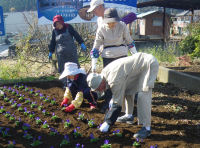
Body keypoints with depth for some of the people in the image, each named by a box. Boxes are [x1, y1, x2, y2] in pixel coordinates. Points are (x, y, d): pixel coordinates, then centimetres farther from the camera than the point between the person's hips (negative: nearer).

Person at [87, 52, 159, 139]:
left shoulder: (115, 80, -29)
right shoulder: (104, 73, -1)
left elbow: (117, 104, -23)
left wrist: (107, 123, -15)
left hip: (150, 64, -10)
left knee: (143, 94, -19)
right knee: (128, 91, 13)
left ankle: (146, 128, -16)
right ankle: (129, 115, 29)